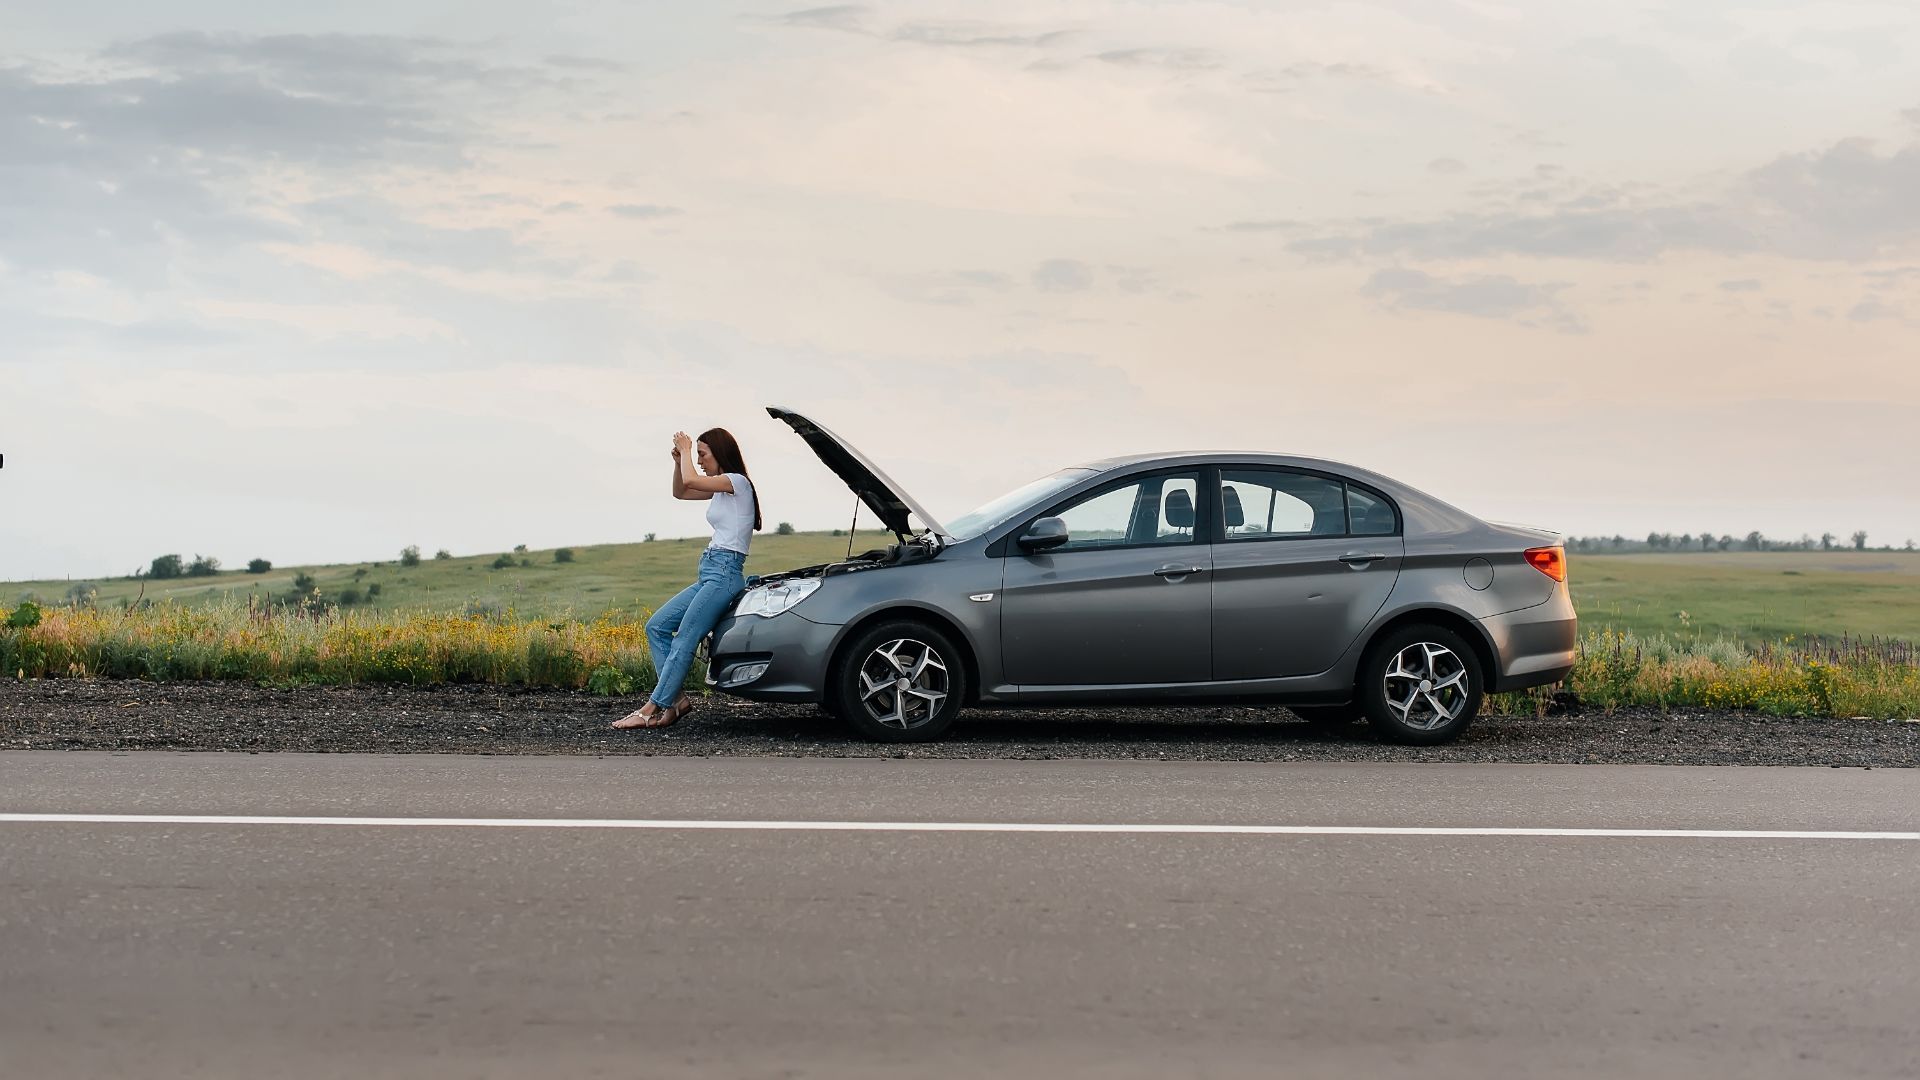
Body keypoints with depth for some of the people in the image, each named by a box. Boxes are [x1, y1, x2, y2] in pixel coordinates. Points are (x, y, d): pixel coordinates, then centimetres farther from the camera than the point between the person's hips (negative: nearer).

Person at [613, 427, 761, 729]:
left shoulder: (738, 482, -8)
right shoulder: (721, 487, 20)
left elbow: (690, 480, -21)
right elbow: (680, 491, 30)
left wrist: (687, 450, -3)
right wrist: (679, 460, 14)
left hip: (724, 573, -10)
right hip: (710, 575, 10)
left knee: (684, 640, -13)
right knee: (656, 626, 5)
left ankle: (651, 709, -14)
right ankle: (676, 699, 0)